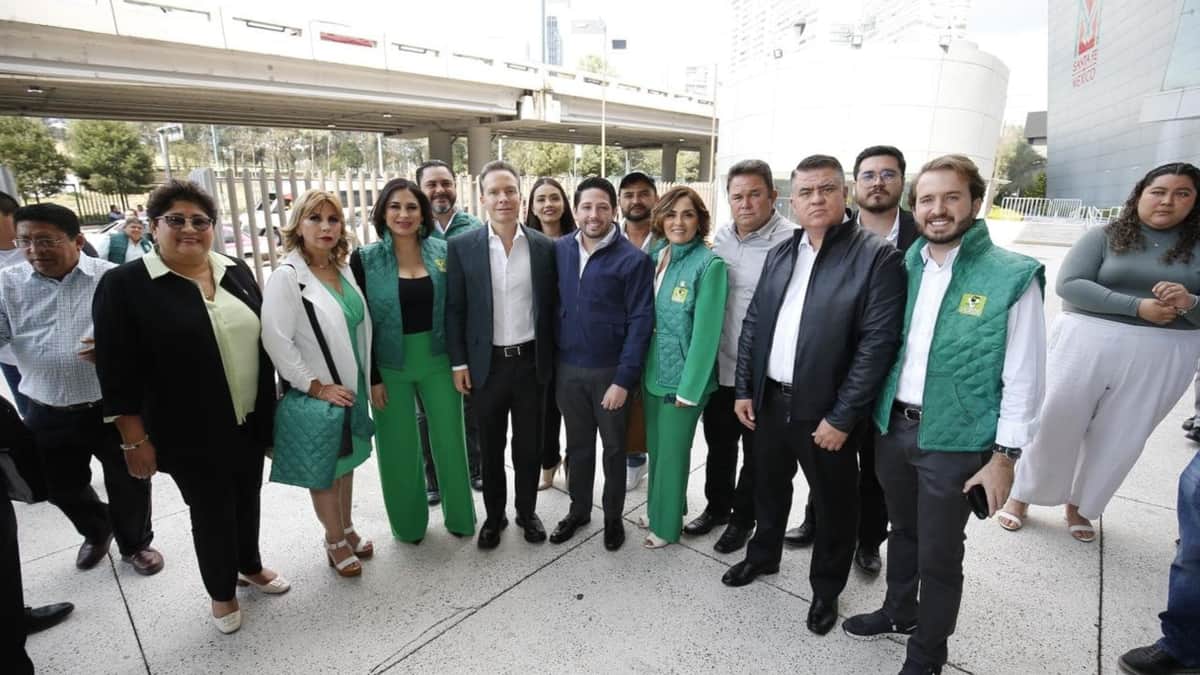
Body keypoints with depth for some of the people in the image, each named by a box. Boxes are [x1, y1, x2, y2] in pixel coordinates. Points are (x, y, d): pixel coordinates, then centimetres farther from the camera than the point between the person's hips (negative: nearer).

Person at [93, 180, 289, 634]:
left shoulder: (236, 272, 2)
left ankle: (249, 567, 45)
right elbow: (118, 372, -11)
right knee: (211, 512, 11)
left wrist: (271, 403, 10)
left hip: (249, 422, 4)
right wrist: (134, 439, -11)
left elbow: (262, 338, 9)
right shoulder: (124, 285, -11)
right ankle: (221, 592, 35)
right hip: (190, 433, -4)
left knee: (247, 498, 21)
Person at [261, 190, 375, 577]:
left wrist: (367, 379, 7)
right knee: (323, 470, 12)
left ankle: (347, 529, 39)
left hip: (352, 389, 6)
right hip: (316, 396, -6)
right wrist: (317, 387, -18)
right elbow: (277, 342, -20)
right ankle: (335, 541, 31)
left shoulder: (343, 269, 4)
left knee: (346, 462, 20)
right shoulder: (287, 276, -16)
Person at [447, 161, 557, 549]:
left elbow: (550, 306, 4)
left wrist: (551, 357, 3)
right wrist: (459, 362, -3)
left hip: (531, 361, 1)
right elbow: (454, 309, -1)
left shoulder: (544, 246, 0)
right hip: (486, 363, 0)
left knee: (529, 443, 13)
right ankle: (494, 515, 34)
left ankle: (527, 511, 34)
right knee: (490, 446, 14)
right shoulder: (462, 246, -4)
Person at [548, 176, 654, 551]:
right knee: (577, 444, 18)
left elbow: (640, 322, -13)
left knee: (613, 447, 14)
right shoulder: (559, 250, 1)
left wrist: (624, 379, -16)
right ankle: (579, 510, 38)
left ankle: (613, 517, 34)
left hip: (609, 371, -3)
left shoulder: (634, 259, -12)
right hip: (567, 368, 4)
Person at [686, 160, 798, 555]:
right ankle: (717, 507, 43)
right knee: (718, 443, 21)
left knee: (756, 452, 14)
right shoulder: (721, 238, 4)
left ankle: (743, 518, 36)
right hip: (720, 366, 6)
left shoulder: (790, 241, -16)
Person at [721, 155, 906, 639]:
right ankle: (763, 555, 47)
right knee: (769, 486, 23)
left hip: (824, 411, -4)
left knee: (833, 505, 15)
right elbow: (752, 324, 9)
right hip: (769, 400, 5)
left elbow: (878, 343, -15)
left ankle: (826, 589, 38)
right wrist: (744, 389, 4)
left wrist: (841, 418, -17)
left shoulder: (877, 256, -10)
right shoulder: (779, 255, 7)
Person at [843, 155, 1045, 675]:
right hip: (893, 427, 4)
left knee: (938, 555, 12)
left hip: (955, 441, -4)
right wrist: (877, 413, 7)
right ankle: (899, 612, 48)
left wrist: (1005, 455, -10)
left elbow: (1024, 376, -10)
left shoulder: (1013, 276, -12)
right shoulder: (905, 267, 2)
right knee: (903, 531, 24)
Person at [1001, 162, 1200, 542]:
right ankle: (1021, 495, 24)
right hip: (1089, 344, -2)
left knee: (1118, 440, 12)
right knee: (1055, 424, 5)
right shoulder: (1105, 237, 0)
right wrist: (1137, 306, -19)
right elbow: (1069, 285, -11)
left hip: (1162, 358, 3)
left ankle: (1079, 506, 32)